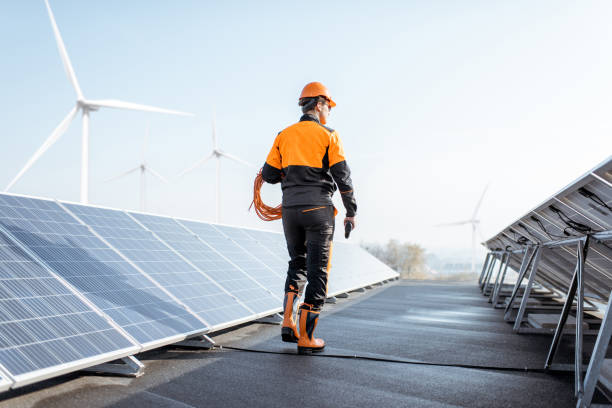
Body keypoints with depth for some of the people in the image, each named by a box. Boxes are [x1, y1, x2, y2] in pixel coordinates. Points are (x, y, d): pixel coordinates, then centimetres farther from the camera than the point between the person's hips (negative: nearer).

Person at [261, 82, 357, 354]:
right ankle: (306, 337, 5)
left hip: (290, 209, 4)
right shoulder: (328, 136, 0)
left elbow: (268, 174, 8)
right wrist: (351, 212, 4)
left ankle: (288, 322, 7)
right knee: (318, 271, 4)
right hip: (318, 210, -4)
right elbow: (343, 178, -5)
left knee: (297, 264, 21)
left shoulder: (284, 136, 11)